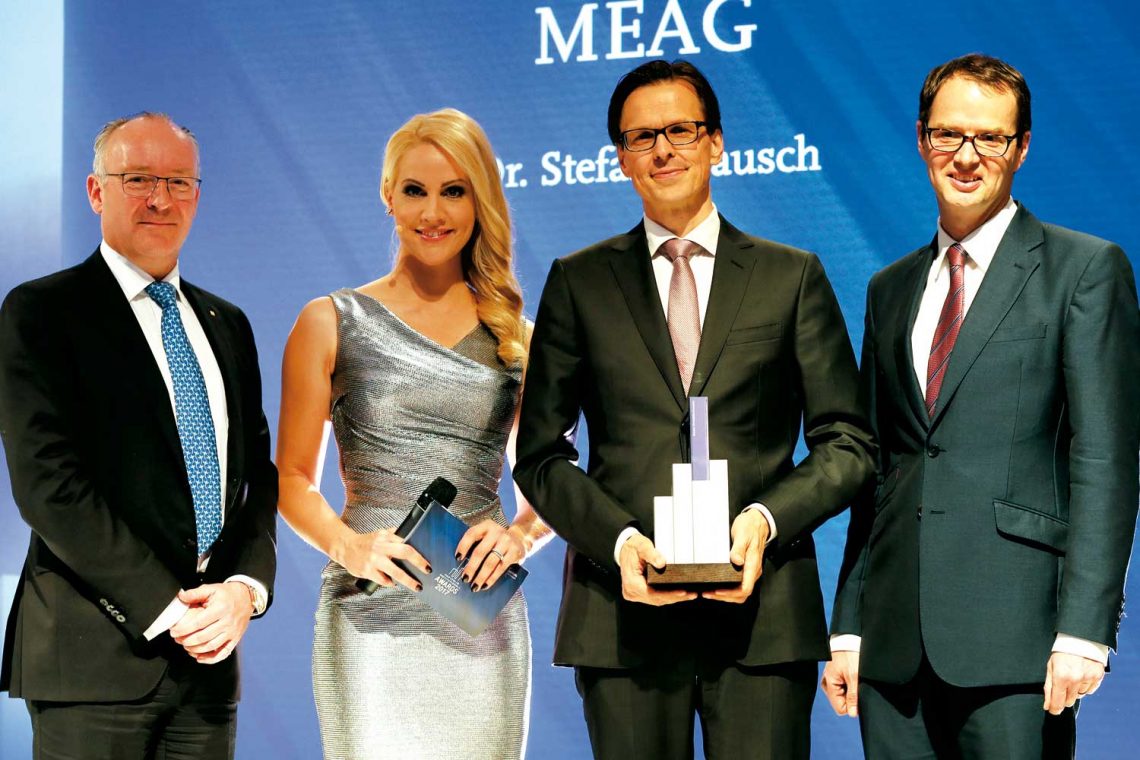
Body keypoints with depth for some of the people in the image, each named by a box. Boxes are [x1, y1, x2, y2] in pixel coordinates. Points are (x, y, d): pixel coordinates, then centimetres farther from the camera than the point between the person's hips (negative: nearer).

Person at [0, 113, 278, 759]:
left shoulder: (227, 324, 17)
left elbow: (260, 475, 14)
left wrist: (245, 588, -5)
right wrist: (168, 607, -14)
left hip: (209, 656, 5)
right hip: (94, 655, -5)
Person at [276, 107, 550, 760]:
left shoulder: (515, 334, 11)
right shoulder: (332, 324, 6)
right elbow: (293, 479, 6)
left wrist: (519, 536, -7)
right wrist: (347, 546, -13)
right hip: (371, 624, -2)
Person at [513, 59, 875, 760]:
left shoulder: (793, 276, 10)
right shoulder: (579, 282, 11)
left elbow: (848, 443, 7)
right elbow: (540, 455, 8)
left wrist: (767, 518, -11)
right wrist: (617, 540, -9)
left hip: (763, 614, 0)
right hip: (624, 606, 0)